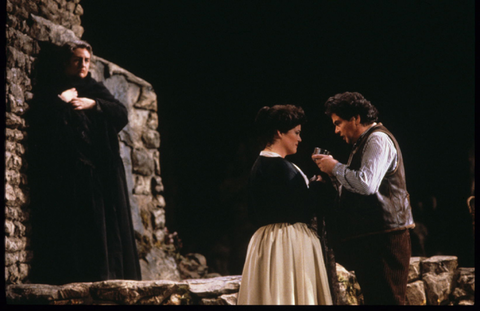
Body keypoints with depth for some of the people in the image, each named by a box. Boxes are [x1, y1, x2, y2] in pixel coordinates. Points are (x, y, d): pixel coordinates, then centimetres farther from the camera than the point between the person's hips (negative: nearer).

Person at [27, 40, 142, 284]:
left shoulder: (95, 90, 21)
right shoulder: (51, 88, 12)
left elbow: (122, 114, 6)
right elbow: (38, 116, -6)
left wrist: (93, 104, -6)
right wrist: (61, 100, -4)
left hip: (99, 168, 3)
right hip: (66, 170, -3)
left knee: (106, 220, -4)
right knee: (70, 223, -12)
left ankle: (109, 272, -5)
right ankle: (71, 276, -14)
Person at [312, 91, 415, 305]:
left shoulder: (378, 140, -10)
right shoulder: (364, 143, 21)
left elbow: (366, 184, -25)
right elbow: (355, 188, 25)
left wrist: (335, 167, -12)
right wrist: (332, 173, 11)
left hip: (383, 238, -11)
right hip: (370, 239, 11)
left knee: (385, 299, -12)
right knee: (373, 298, 12)